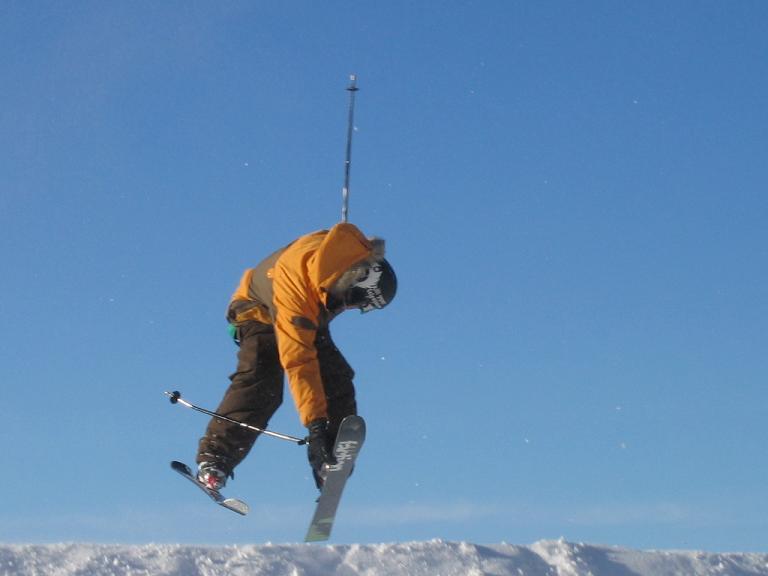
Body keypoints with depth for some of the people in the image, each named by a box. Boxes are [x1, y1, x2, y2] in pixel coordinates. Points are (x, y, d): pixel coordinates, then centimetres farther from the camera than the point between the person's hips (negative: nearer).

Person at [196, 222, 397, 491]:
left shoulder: (360, 253, -27)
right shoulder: (294, 280, -45)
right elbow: (298, 361, -47)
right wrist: (315, 423, -50)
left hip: (311, 318, 6)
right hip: (260, 311, -6)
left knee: (337, 383, -11)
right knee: (261, 382, -29)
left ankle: (331, 469, -8)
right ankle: (214, 455, -27)